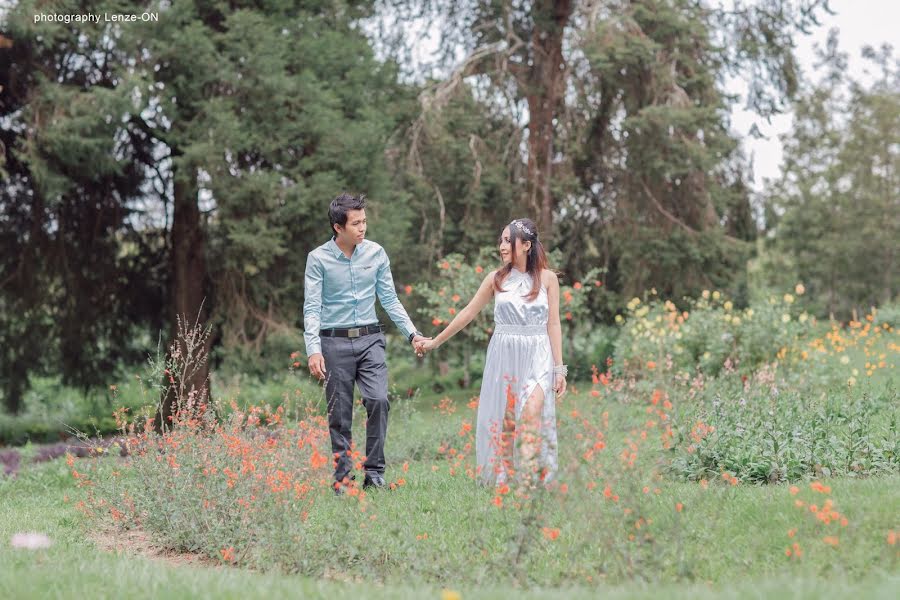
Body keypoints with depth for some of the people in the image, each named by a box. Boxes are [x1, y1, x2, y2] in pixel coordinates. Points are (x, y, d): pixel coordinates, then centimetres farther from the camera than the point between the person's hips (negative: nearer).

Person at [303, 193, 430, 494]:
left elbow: (389, 299, 10)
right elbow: (312, 307, -6)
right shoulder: (318, 258, -4)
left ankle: (374, 471, -6)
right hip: (335, 342, -2)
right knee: (340, 415, 2)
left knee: (378, 400, -15)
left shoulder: (376, 253, 4)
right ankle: (342, 478, 11)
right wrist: (313, 350, -15)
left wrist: (412, 333, 1)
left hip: (369, 339, 2)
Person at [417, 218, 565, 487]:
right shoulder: (496, 279, 5)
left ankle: (530, 481, -18)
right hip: (503, 356, 2)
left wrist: (559, 368, -1)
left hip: (537, 356, -2)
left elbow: (553, 324, 2)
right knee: (501, 420, 0)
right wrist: (435, 342, 14)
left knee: (531, 413, -20)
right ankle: (501, 481, 8)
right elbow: (469, 312, 12)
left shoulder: (547, 278, 2)